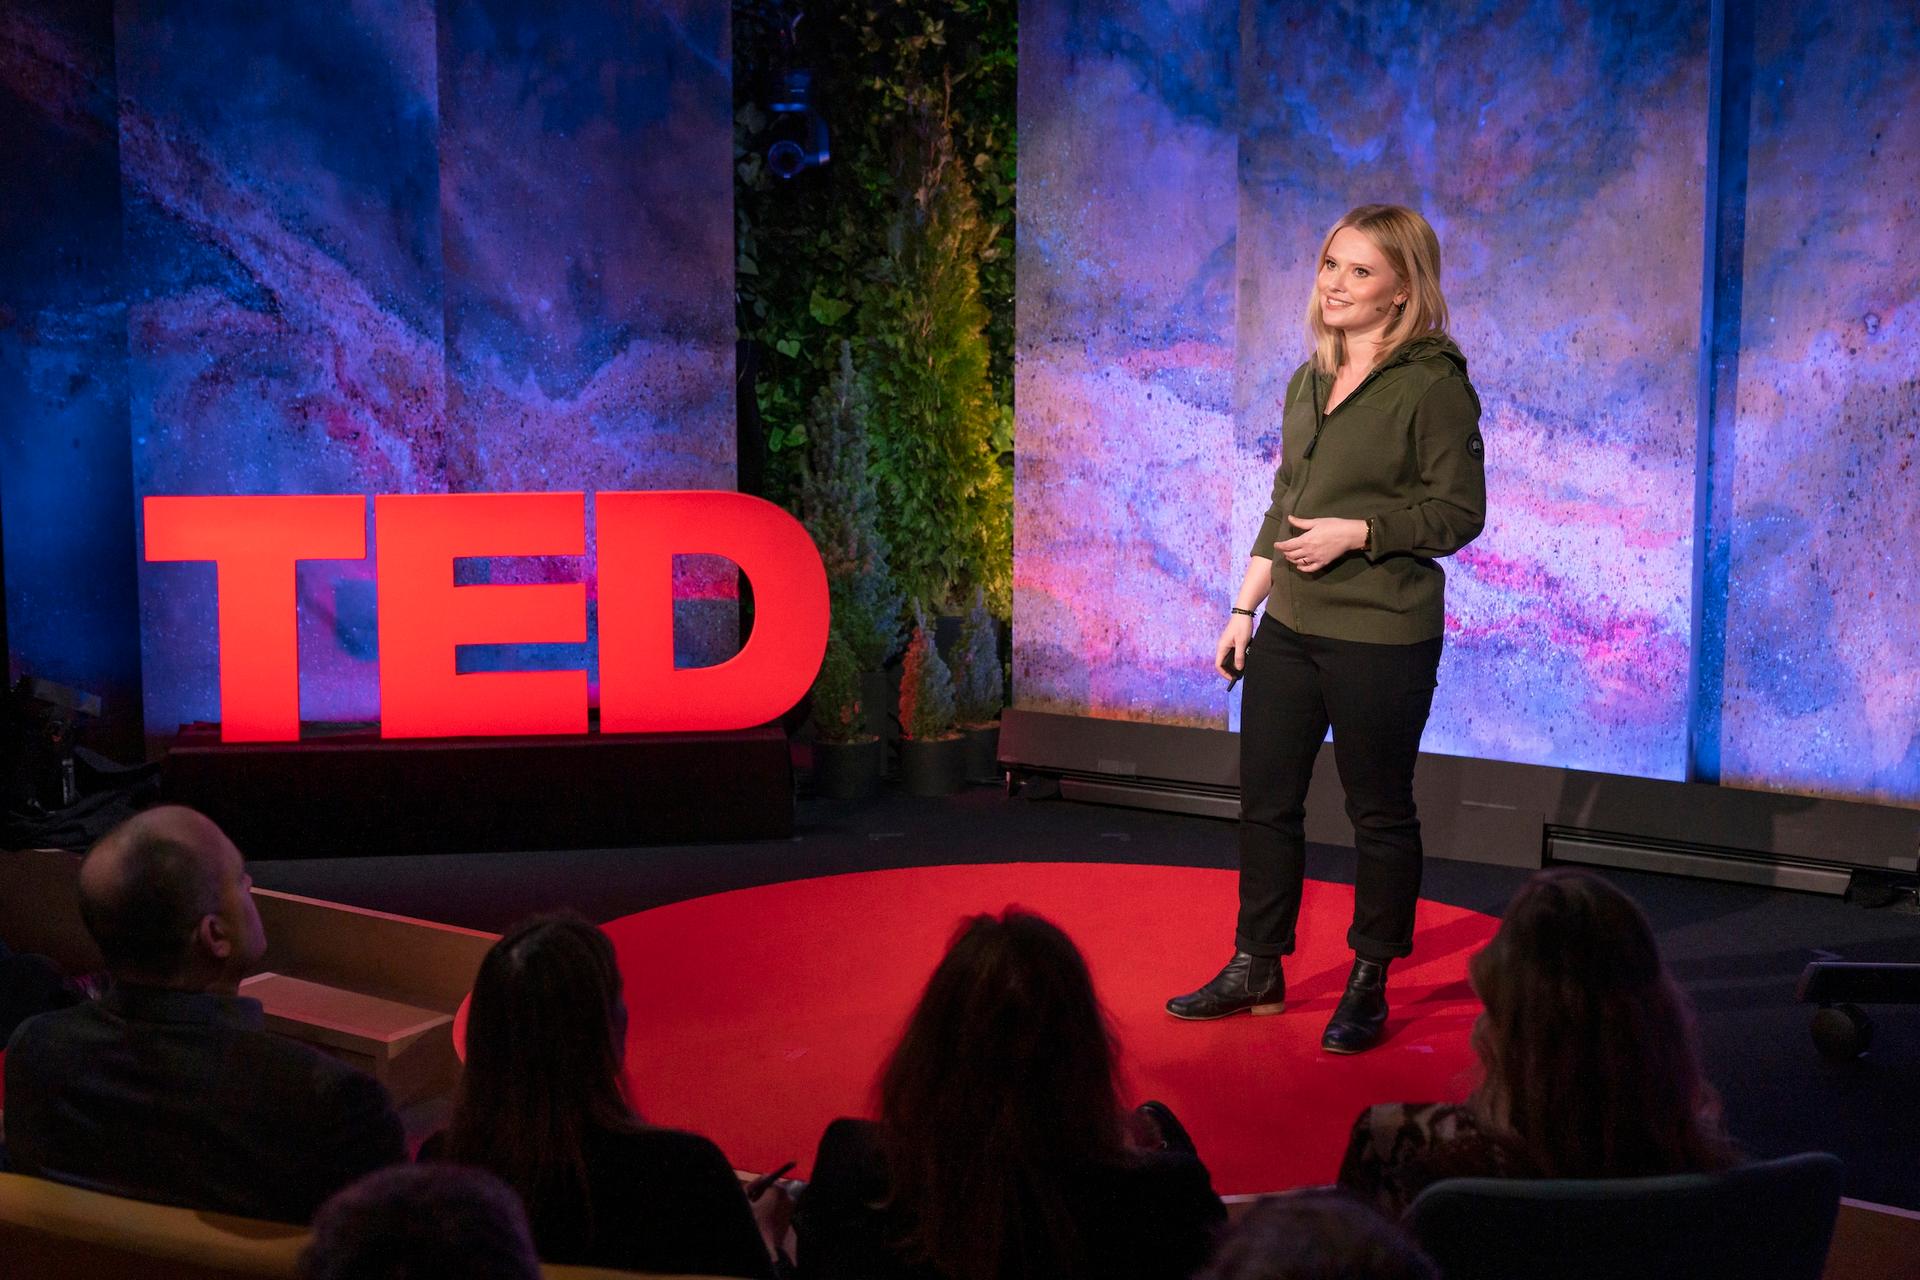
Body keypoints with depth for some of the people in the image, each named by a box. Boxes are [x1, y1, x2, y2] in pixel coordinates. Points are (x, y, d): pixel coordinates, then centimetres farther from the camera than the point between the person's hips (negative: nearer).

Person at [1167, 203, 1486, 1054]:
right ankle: (1257, 969, 26)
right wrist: (1243, 609, 13)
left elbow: (1458, 512, -11)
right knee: (1265, 799, 12)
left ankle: (1368, 987, 19)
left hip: (1381, 637, -7)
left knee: (1379, 812, 5)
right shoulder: (1308, 381, 11)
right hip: (1289, 627, 7)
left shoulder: (1434, 383, -9)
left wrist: (1356, 533, -19)